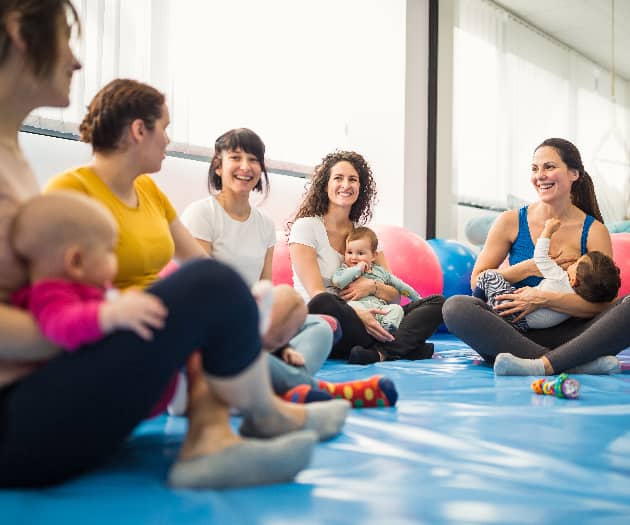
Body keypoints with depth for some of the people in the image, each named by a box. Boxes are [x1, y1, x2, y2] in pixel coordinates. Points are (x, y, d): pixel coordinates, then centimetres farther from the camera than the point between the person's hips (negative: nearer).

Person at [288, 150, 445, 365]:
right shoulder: (305, 226, -1)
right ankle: (402, 346, -25)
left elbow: (394, 295, 11)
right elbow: (316, 294, -12)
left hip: (362, 321, 6)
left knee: (437, 302, -9)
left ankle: (381, 351, -36)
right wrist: (357, 314, -28)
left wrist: (372, 286, -12)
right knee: (323, 304, -42)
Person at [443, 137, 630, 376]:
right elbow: (477, 281, 2)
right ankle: (576, 363, -35)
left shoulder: (594, 231, 2)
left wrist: (542, 298, -20)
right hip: (516, 335, 1)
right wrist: (530, 268, -10)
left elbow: (602, 302, -7)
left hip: (567, 335, 0)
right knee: (456, 307, -28)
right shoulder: (511, 222, 3)